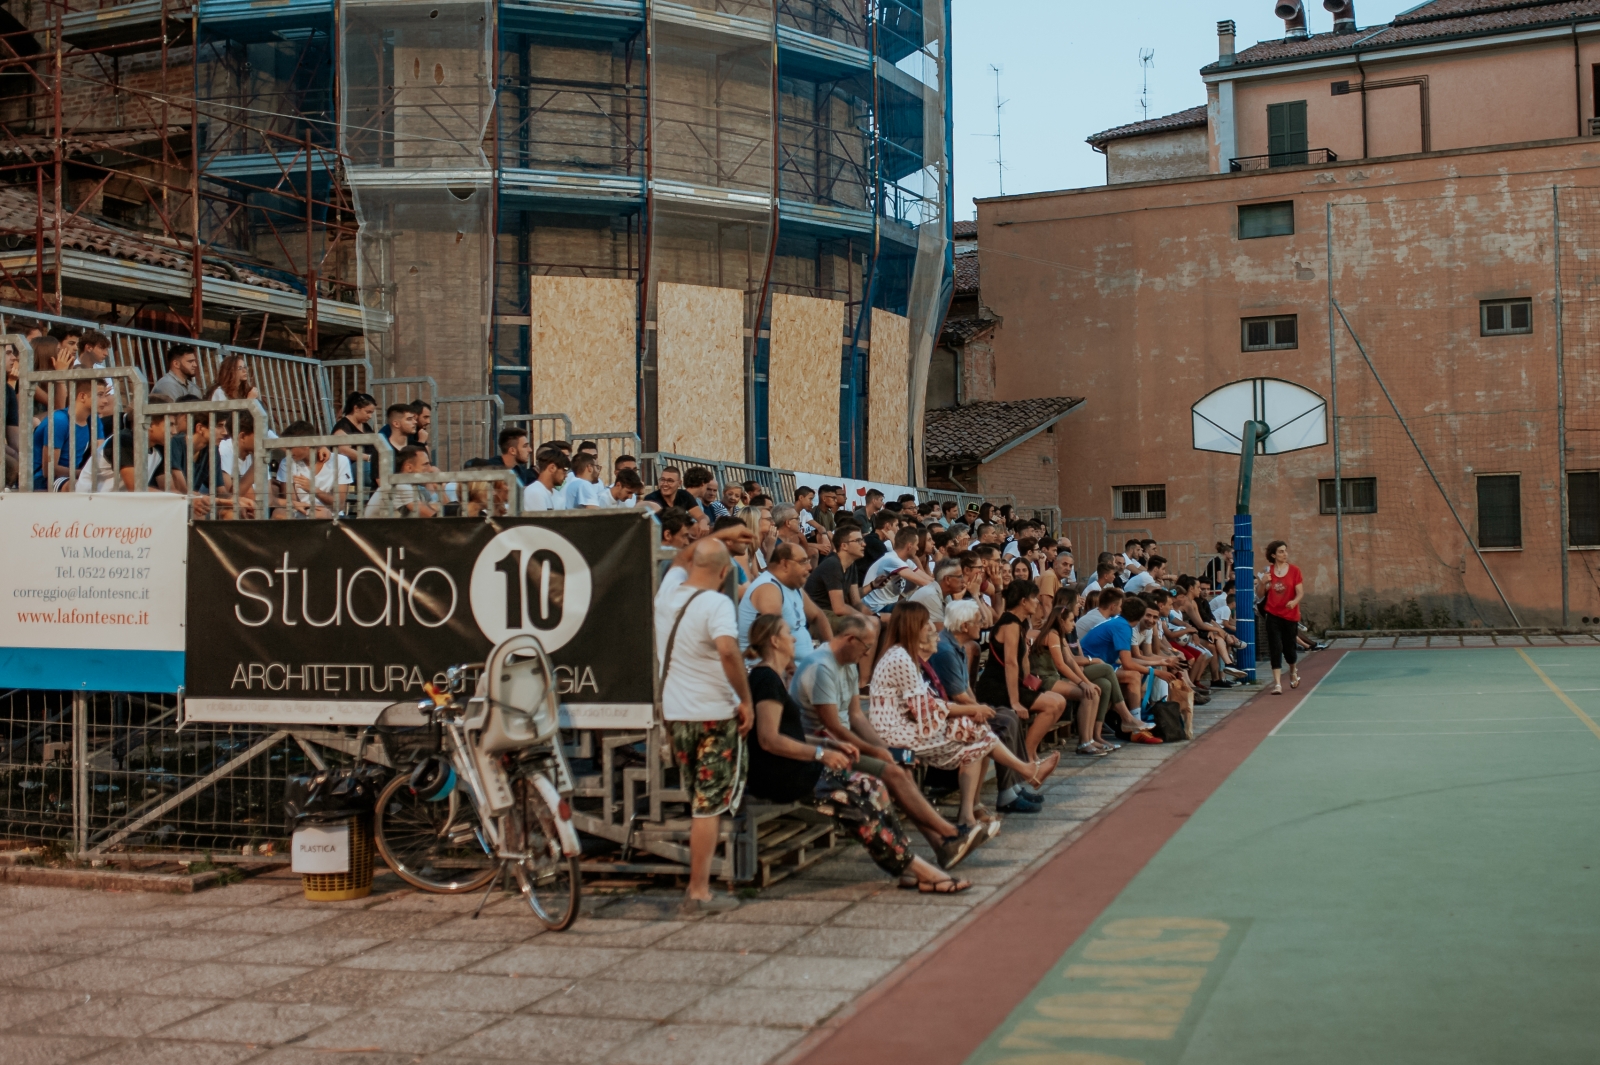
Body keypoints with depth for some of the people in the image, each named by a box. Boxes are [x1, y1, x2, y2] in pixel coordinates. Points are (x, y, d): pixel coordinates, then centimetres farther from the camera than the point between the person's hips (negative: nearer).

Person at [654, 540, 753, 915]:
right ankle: (699, 893, 3)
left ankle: (697, 882, 28)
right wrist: (746, 700, -23)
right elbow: (727, 649, -34)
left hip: (674, 711, 7)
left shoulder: (664, 596, 5)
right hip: (714, 714, -7)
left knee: (699, 803, 21)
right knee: (711, 805, 1)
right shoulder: (716, 603, -17)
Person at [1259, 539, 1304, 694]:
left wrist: (1294, 601, -28)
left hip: (1290, 615, 0)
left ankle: (1294, 671, 41)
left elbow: (1300, 592, -7)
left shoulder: (1294, 570, -3)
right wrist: (1261, 583, -14)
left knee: (1289, 647, 9)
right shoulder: (1268, 571, 1)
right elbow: (1260, 595, 6)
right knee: (1276, 648, -8)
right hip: (1273, 614, 0)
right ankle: (1277, 683, -7)